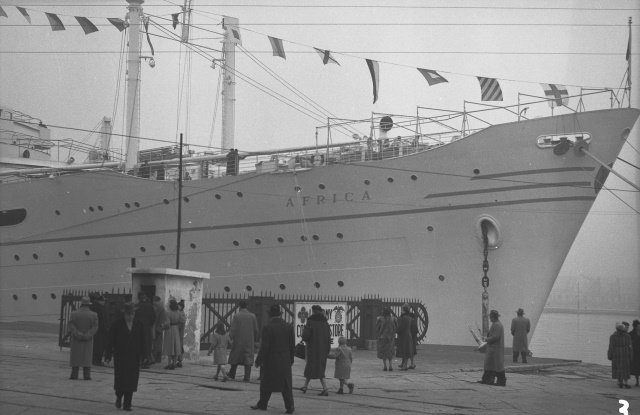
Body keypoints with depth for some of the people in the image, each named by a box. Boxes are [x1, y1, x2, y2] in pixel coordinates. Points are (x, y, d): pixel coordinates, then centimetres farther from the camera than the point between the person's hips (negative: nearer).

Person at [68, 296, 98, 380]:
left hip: (76, 340, 0)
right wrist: (87, 335, -14)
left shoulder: (73, 314, -3)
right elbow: (95, 327, -9)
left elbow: (71, 327, -10)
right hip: (88, 341, 0)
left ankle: (74, 375, 4)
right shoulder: (94, 315, -2)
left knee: (76, 357, 5)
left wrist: (78, 335, -14)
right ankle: (87, 375, 1)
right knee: (87, 357, 4)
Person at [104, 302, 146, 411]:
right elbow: (110, 340, -2)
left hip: (134, 357, 2)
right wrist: (108, 354, -6)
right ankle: (119, 397, 24)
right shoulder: (117, 324, -2)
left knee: (131, 380, -1)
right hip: (120, 356, -2)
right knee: (120, 378, -4)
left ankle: (127, 404, 5)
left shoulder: (139, 324, 6)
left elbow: (143, 341, 9)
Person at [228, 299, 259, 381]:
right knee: (248, 359, 0)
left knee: (235, 357, 13)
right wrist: (254, 340, 16)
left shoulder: (236, 316, -6)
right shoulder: (252, 316, 2)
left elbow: (233, 329, -11)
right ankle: (247, 377, -7)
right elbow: (256, 330, 4)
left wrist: (230, 339, -8)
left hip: (238, 341, -1)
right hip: (249, 342, 1)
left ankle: (232, 374, 24)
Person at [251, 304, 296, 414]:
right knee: (286, 384, 6)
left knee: (267, 384, 10)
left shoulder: (267, 328, -12)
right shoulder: (289, 327, 1)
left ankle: (262, 404, 19)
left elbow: (264, 347, -14)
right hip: (285, 362, 3)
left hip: (271, 361, -3)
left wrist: (258, 361, -6)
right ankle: (289, 406, -1)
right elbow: (292, 346, 6)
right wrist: (291, 359, 17)